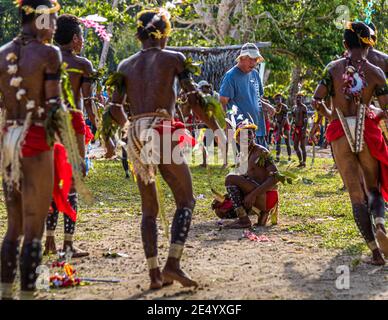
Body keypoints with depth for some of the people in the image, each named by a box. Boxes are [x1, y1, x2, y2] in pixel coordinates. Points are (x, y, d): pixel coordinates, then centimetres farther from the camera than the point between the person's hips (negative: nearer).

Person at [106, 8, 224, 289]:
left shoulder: (126, 65, 14)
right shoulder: (173, 59, 3)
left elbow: (115, 108, 11)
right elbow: (194, 99, -3)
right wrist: (217, 129, 6)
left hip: (136, 137, 4)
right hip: (162, 132, -4)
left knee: (149, 209, 12)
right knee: (186, 201, 4)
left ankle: (154, 273, 7)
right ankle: (173, 264, -11)